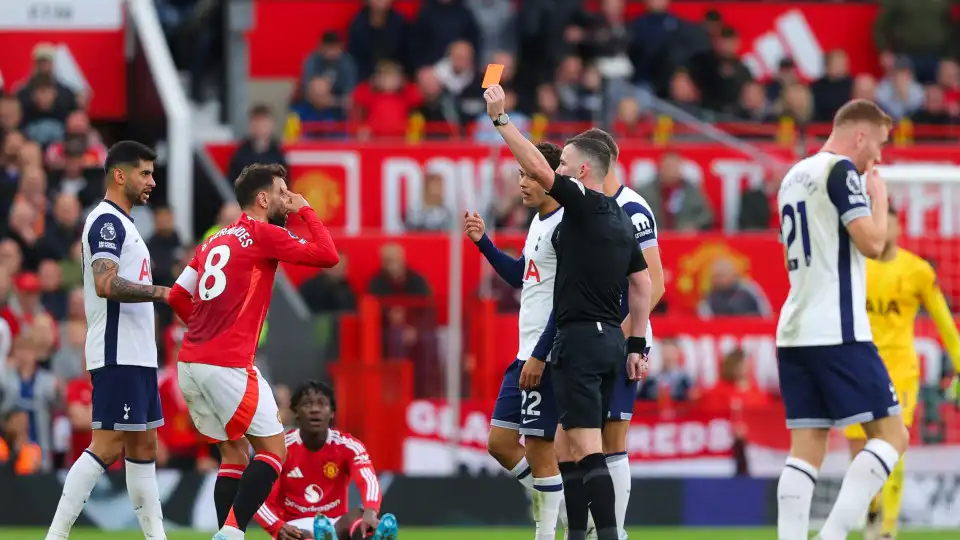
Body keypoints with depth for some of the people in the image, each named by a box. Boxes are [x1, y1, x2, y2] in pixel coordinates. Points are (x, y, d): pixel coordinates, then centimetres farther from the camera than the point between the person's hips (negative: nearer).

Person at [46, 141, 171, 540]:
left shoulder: (119, 224, 20)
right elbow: (105, 284, -24)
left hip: (137, 355, 11)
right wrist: (162, 292, -23)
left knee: (144, 445, 11)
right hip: (119, 355, -11)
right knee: (108, 446, -13)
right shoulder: (107, 221, -12)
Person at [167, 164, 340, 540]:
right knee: (273, 451, -1)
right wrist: (306, 211, 4)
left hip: (190, 363, 8)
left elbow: (178, 297, 18)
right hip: (229, 366, -8)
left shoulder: (214, 242, 19)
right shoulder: (263, 235, -4)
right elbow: (328, 256, -8)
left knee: (235, 454, 16)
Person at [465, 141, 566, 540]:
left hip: (548, 357, -10)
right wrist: (483, 241, 20)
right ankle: (566, 507, 21)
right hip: (527, 354, 10)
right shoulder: (539, 223, 14)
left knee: (539, 448, -5)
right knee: (500, 442, 11)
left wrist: (540, 356, -22)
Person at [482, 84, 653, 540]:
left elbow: (536, 168, -17)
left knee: (586, 450, -14)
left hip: (580, 339, -9)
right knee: (566, 447, 15)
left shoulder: (585, 204, -9)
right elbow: (643, 284, 18)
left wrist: (500, 118, -11)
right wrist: (636, 344, 21)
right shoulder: (620, 219, 16)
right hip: (610, 340, 9)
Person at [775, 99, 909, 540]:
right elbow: (872, 242, -15)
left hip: (793, 332, 9)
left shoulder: (795, 176, 19)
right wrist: (879, 196, 2)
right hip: (837, 332, -9)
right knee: (891, 434, -3)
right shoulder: (840, 170, -8)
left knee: (807, 449, 4)